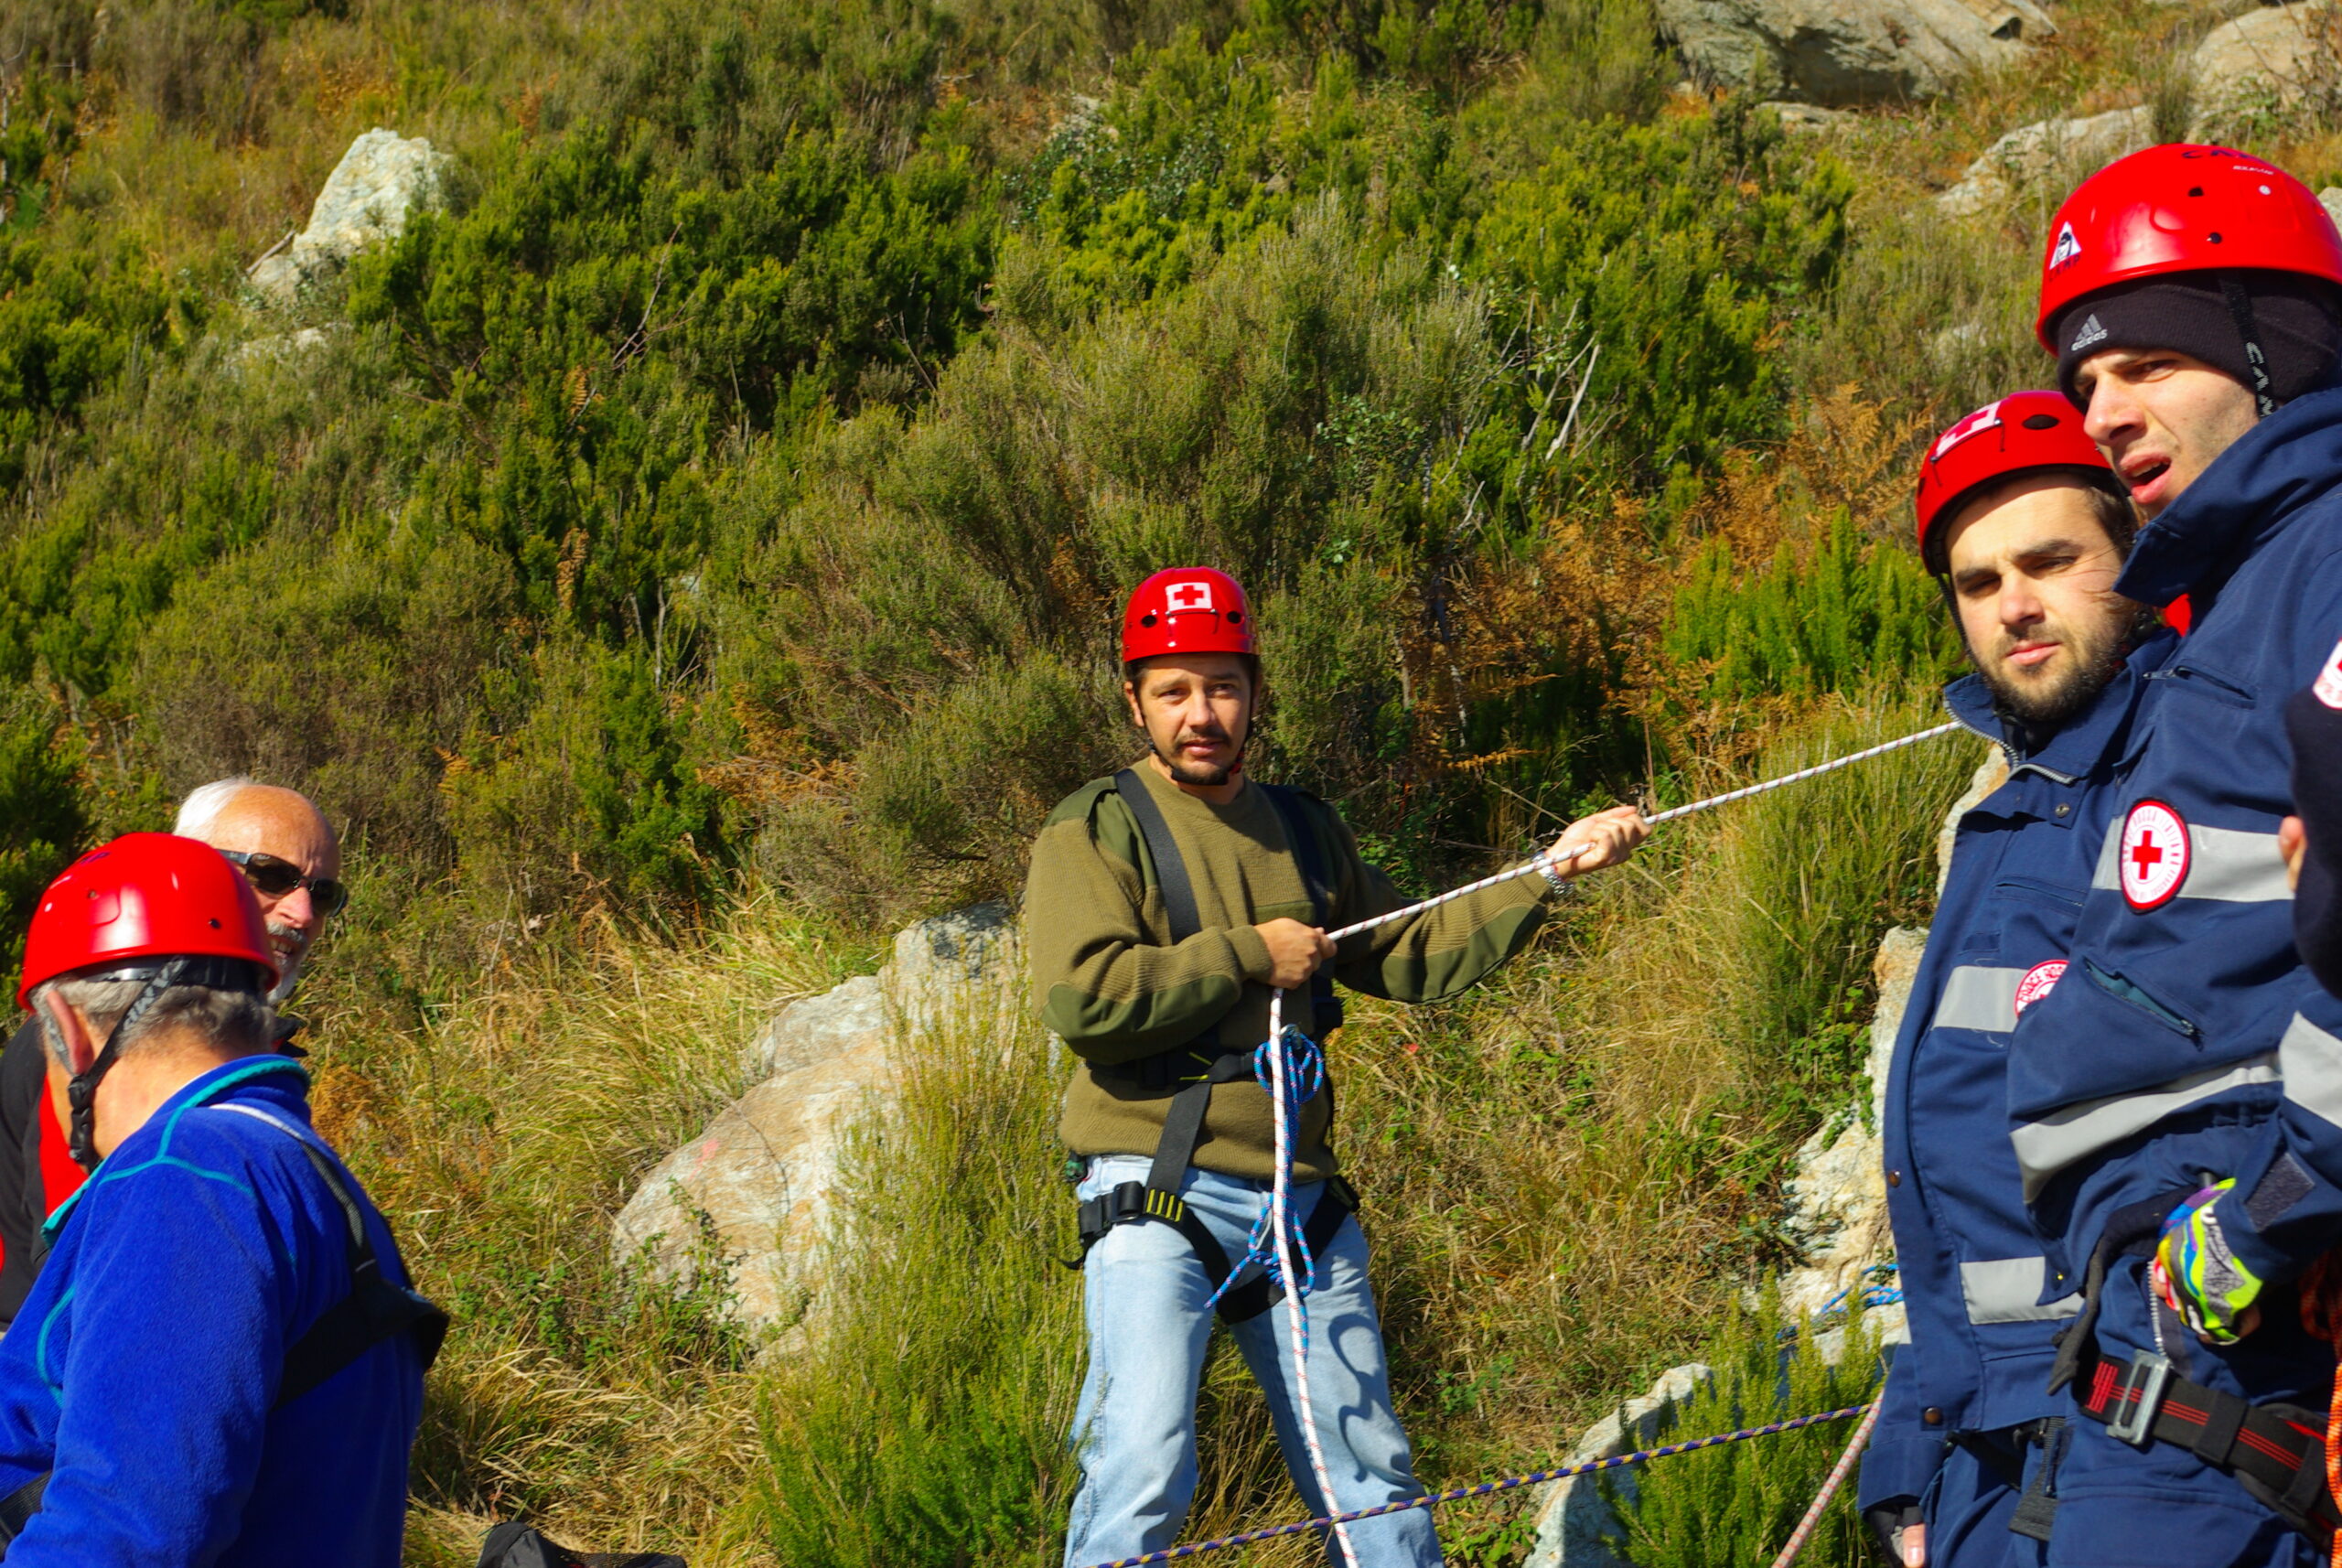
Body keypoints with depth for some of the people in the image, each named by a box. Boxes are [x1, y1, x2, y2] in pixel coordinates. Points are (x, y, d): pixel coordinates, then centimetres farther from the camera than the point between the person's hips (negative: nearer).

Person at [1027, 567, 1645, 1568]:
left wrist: (1551, 869, 13)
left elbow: (1415, 959, 21)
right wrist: (1250, 954, -10)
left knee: (1368, 1476, 11)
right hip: (1157, 1195, -5)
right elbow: (1080, 998, -16)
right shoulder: (1097, 830, -2)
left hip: (1301, 1204, 6)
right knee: (1143, 1470, -16)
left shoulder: (1302, 831, 17)